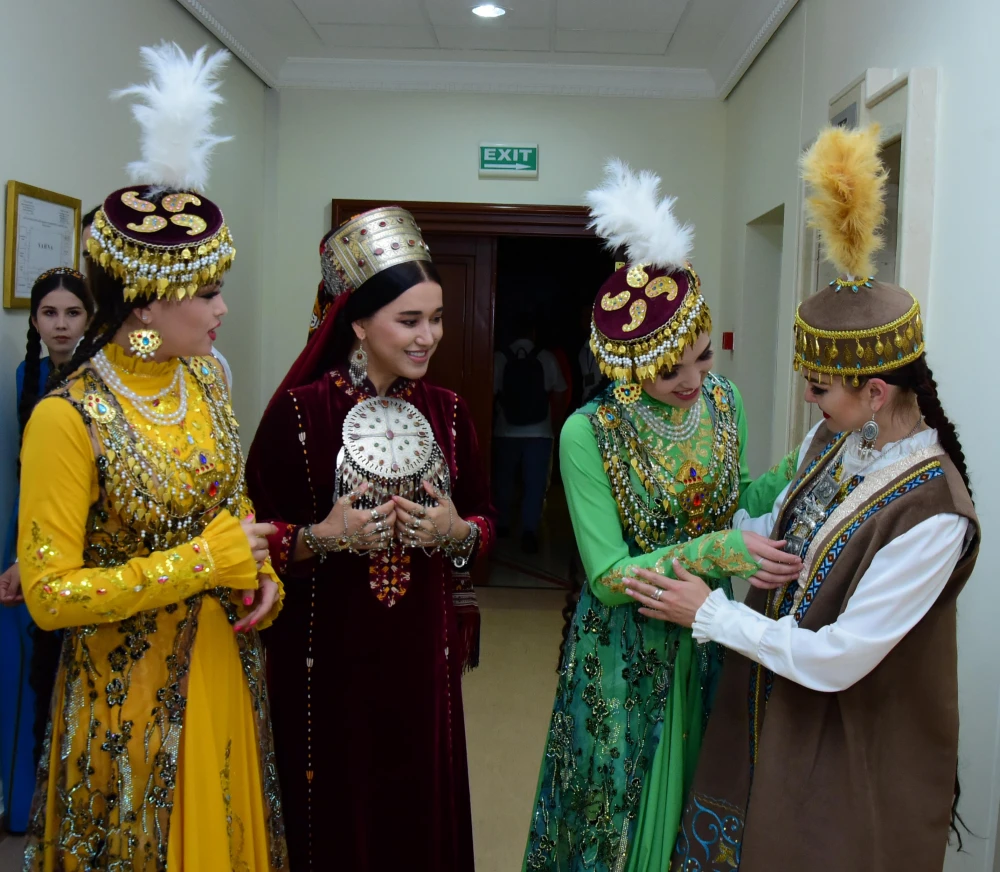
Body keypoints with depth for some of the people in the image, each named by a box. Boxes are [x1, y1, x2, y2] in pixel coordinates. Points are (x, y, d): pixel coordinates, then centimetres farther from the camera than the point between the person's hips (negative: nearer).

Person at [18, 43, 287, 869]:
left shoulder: (207, 378, -1)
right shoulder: (68, 418, -21)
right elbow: (48, 593, -20)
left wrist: (262, 575, -3)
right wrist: (204, 561, -21)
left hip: (225, 665, 6)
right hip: (132, 690, -6)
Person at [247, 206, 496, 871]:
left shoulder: (448, 412, 3)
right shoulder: (300, 410, -10)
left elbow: (484, 524, 9)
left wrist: (454, 533, -12)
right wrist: (327, 536, -22)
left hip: (422, 651, 4)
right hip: (326, 655, -3)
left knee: (422, 809, 13)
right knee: (334, 812, 9)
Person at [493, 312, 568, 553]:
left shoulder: (499, 358, -5)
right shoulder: (547, 358, -4)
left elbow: (491, 394, -4)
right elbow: (560, 396, 0)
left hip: (506, 431, 1)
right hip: (539, 432, -1)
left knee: (505, 480, 17)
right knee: (534, 483, 2)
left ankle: (503, 524, 29)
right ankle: (529, 532, -8)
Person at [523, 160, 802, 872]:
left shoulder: (723, 401, -5)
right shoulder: (588, 434, -20)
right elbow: (609, 577, -22)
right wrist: (717, 550, -31)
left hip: (711, 640, 4)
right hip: (629, 653, -4)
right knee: (623, 814, 14)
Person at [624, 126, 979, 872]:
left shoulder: (931, 514, -29)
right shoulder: (831, 441, -5)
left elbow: (835, 661, -27)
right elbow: (774, 528, 10)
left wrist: (708, 613, -19)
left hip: (853, 752, -7)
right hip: (770, 720, 7)